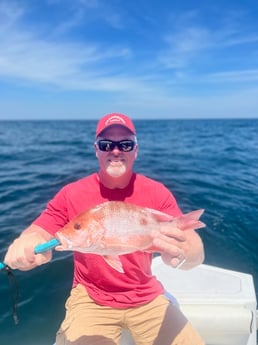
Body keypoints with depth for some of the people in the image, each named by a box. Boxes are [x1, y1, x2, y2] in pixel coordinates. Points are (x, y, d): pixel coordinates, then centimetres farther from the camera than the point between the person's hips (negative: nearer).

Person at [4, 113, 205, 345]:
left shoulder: (157, 193, -11)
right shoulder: (71, 195, -11)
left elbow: (197, 252, -17)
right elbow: (36, 236, -10)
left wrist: (182, 254, -41)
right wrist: (25, 248, -35)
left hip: (147, 297, 2)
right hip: (91, 299, -1)